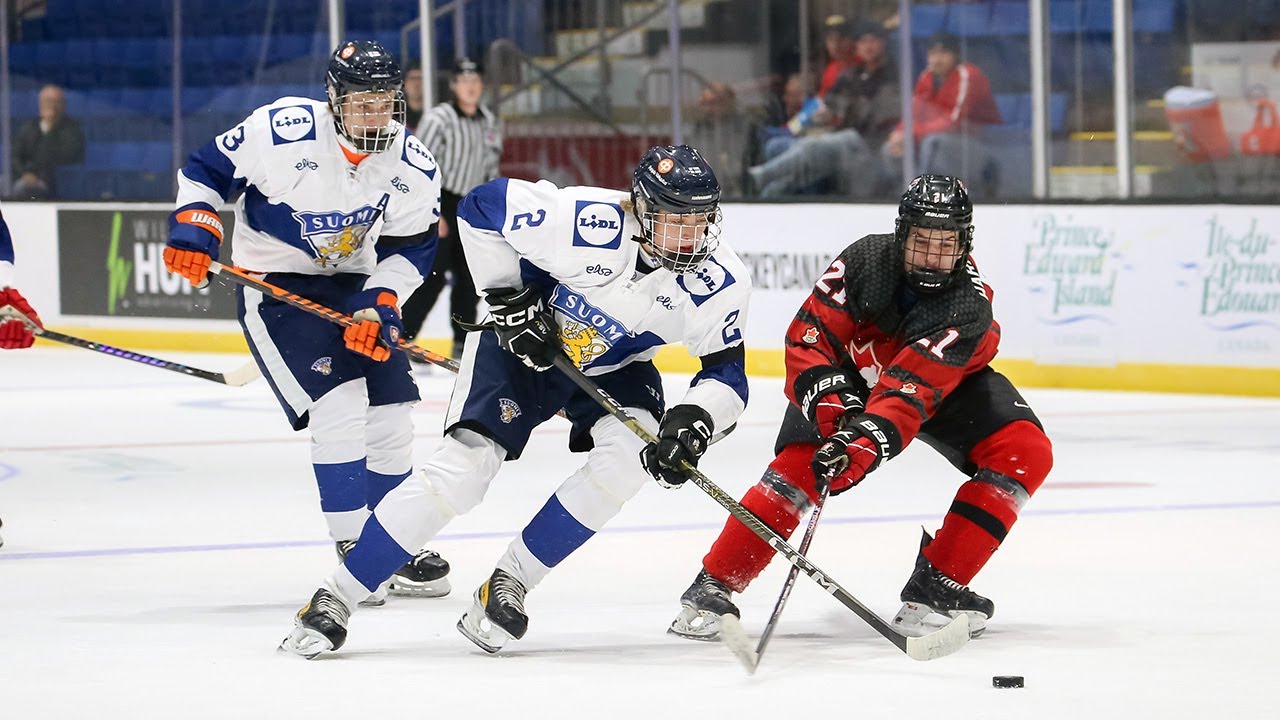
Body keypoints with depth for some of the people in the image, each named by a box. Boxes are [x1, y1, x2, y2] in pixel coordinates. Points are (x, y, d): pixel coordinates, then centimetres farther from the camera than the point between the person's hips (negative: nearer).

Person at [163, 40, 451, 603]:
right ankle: (353, 549, -12)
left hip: (353, 285, 5)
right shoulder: (282, 131, -22)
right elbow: (206, 171, -9)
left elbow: (409, 249, -1)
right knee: (337, 404, -20)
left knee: (389, 417, 4)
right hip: (274, 285, -5)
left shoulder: (414, 168, -10)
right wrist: (193, 229, -21)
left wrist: (379, 304, -15)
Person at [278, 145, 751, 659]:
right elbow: (482, 207, -23)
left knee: (629, 451, -26)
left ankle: (509, 584, -11)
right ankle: (336, 597, -10)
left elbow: (727, 373, -16)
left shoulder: (720, 284, -23)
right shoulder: (590, 223, -34)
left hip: (615, 367, 3)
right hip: (526, 335, -3)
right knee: (466, 464, -18)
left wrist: (694, 419, -36)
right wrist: (509, 299, -20)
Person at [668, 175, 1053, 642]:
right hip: (850, 373, 0)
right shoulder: (866, 260, -28)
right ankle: (714, 586, -15)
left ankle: (937, 584, -16)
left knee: (1026, 451, -20)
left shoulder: (968, 305, -35)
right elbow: (808, 337, -25)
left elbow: (911, 389, -45)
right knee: (800, 461, -23)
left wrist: (865, 442, -58)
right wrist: (830, 401, -42)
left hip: (947, 382, 0)